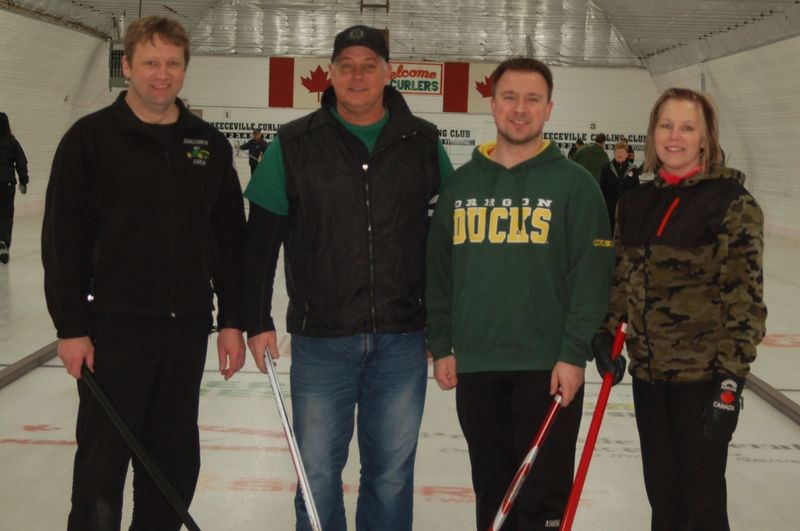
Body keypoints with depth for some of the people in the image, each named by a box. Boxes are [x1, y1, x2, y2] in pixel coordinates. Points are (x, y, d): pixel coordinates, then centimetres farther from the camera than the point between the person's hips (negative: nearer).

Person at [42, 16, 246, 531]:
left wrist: (233, 321, 7)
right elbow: (63, 239, -7)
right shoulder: (91, 137, -4)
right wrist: (71, 328, -10)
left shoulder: (210, 143, 8)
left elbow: (230, 238, 10)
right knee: (103, 459, 2)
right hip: (115, 327, -4)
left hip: (188, 327, 4)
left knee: (176, 460, 11)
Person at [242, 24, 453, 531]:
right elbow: (261, 239, 2)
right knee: (317, 472, 7)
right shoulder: (295, 143, -1)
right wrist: (259, 322, -1)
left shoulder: (424, 142, 2)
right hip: (321, 340, -1)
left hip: (402, 341, 1)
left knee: (392, 473, 11)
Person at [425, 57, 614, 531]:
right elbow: (439, 274, 11)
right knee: (491, 491, 15)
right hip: (474, 365, 4)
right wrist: (441, 347, 7)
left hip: (548, 366, -3)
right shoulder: (462, 184, 8)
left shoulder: (574, 183, -3)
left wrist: (574, 353, -12)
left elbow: (592, 275, -7)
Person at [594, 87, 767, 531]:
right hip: (648, 370, 6)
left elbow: (745, 297, -13)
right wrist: (607, 331, 4)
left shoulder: (731, 201, -10)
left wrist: (731, 380, -16)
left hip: (703, 374, -5)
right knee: (661, 494, 16)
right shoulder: (634, 202, 8)